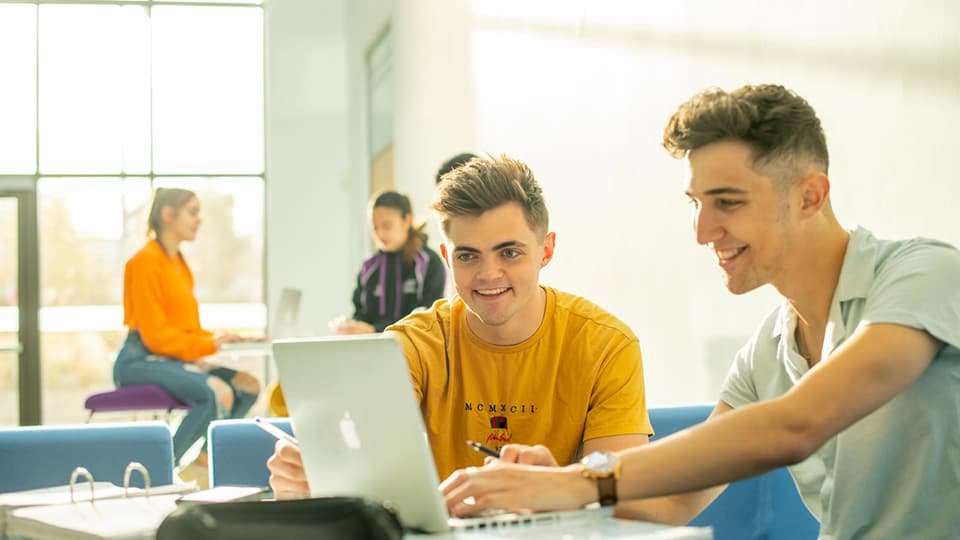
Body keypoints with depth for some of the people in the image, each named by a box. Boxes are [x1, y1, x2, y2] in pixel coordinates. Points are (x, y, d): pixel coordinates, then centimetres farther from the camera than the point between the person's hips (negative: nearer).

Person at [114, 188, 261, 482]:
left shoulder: (179, 263, 16)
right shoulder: (145, 261, -11)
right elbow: (155, 333, -17)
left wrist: (217, 339, -1)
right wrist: (209, 345, -17)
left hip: (173, 357, 9)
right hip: (140, 360, -9)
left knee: (248, 384, -6)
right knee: (219, 392, -29)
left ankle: (199, 455, 2)